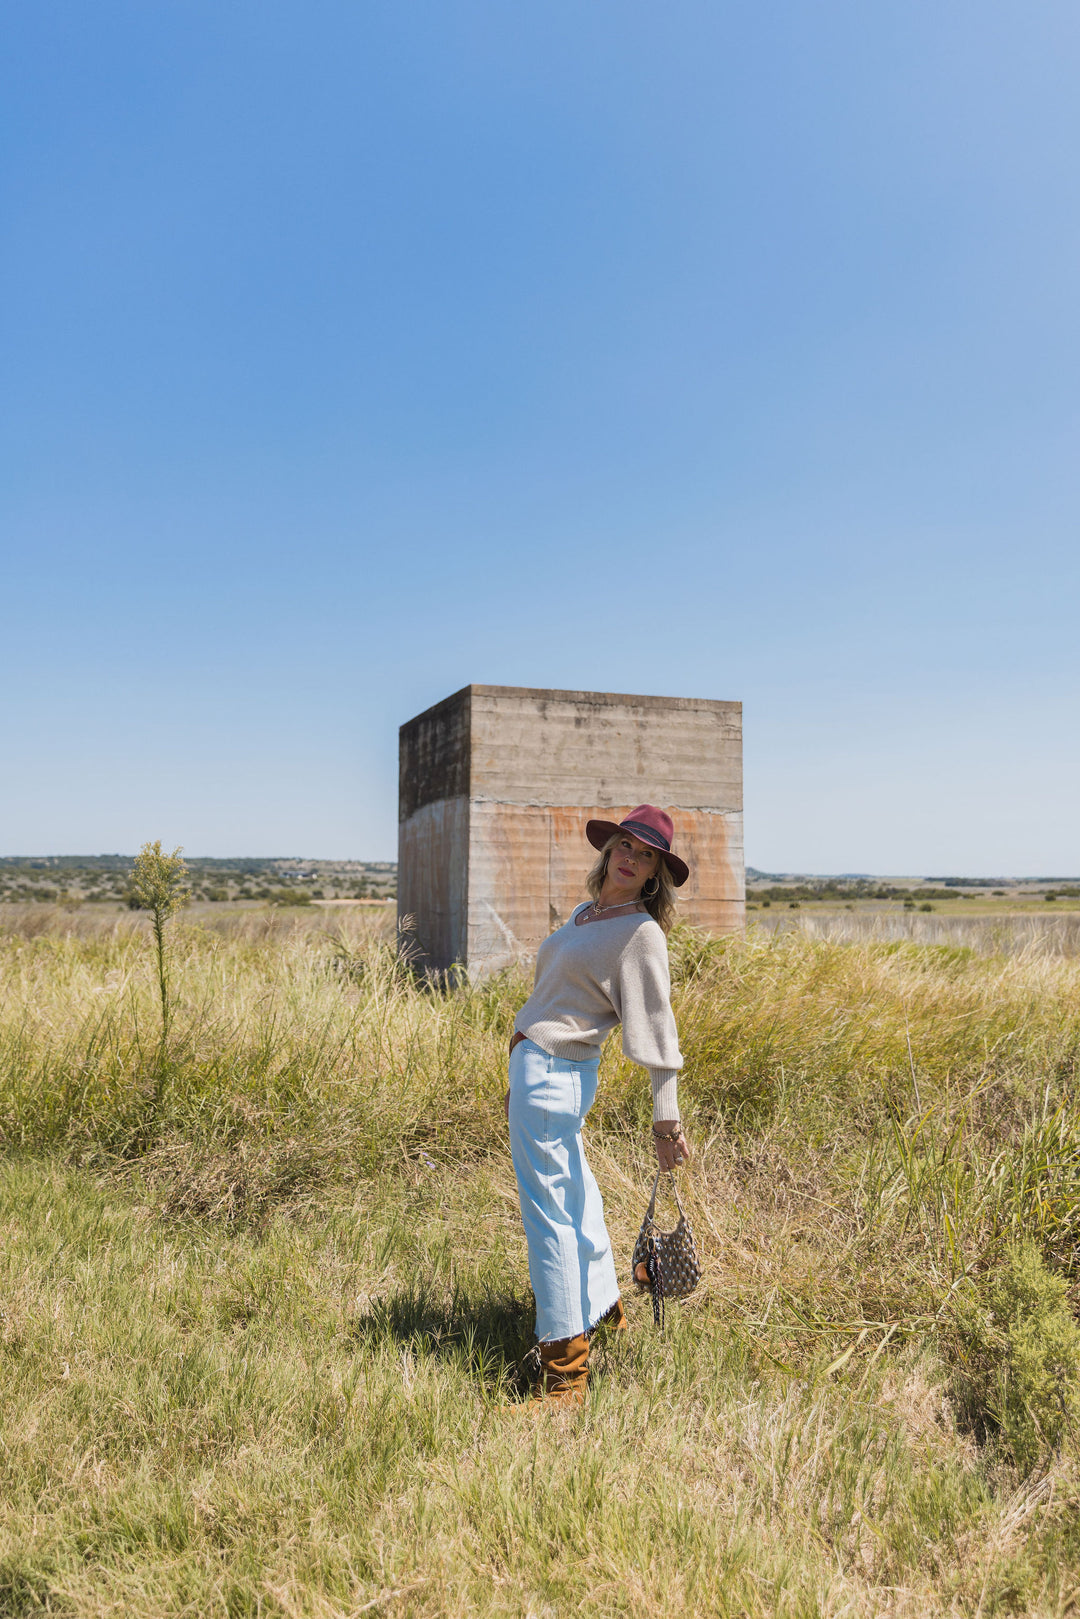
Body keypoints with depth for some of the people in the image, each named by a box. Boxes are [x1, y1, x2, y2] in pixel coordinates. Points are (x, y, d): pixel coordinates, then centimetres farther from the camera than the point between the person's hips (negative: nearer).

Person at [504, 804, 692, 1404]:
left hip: (554, 1074, -9)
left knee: (549, 1213, -3)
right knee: (576, 1199, 24)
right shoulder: (585, 914, 11)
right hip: (542, 1070, 9)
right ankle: (603, 1308, 45)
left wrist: (666, 1120, -14)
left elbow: (657, 1030, -14)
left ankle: (564, 1372, 8)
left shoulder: (641, 933, -12)